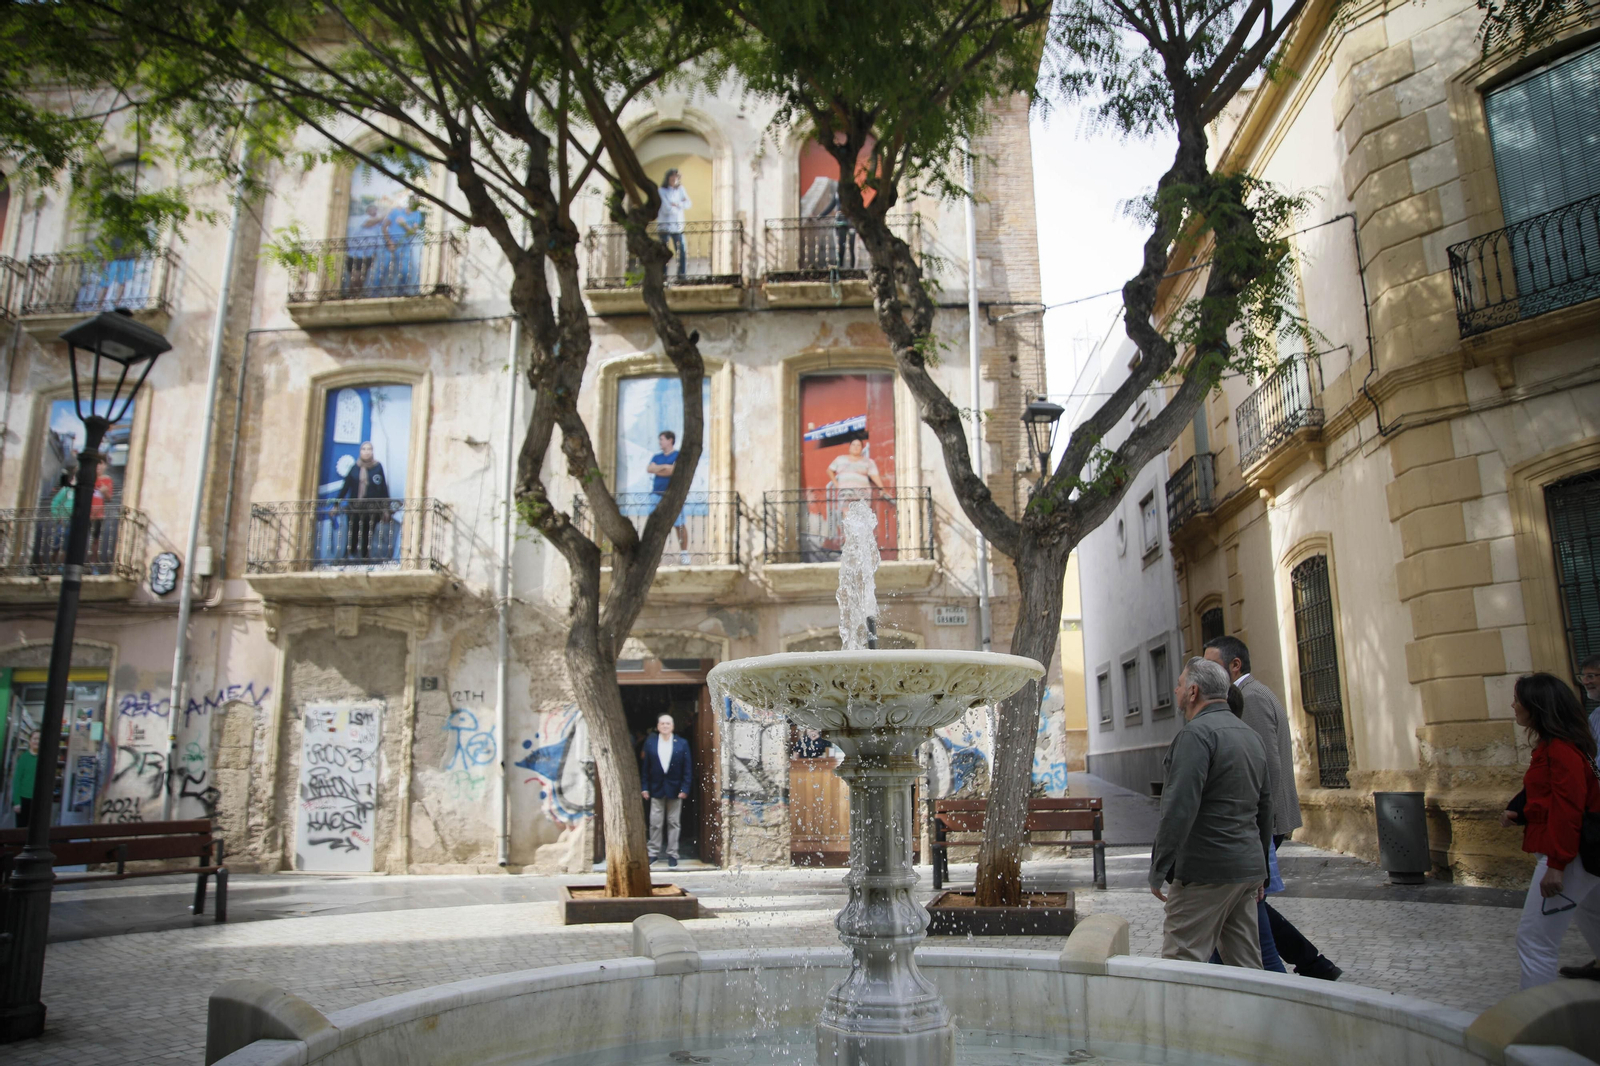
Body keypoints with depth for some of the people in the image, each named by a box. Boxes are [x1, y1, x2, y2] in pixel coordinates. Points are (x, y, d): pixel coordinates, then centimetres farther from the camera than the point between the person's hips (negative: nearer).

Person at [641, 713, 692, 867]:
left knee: (674, 823, 6)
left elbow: (687, 767, -1)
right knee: (655, 823, 3)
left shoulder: (682, 743, 0)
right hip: (656, 787, 0)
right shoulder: (650, 743, 2)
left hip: (675, 789, 0)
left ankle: (672, 854, 13)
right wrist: (645, 787, -3)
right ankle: (654, 852, 14)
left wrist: (685, 788, -7)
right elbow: (645, 766, 3)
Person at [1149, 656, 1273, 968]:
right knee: (1246, 967, 14)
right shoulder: (1250, 735, 15)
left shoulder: (1197, 733, -13)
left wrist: (1158, 870, -16)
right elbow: (1265, 808, 21)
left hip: (1206, 873, -9)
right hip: (1248, 871, 9)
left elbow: (1180, 808, -21)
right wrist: (1260, 871, 27)